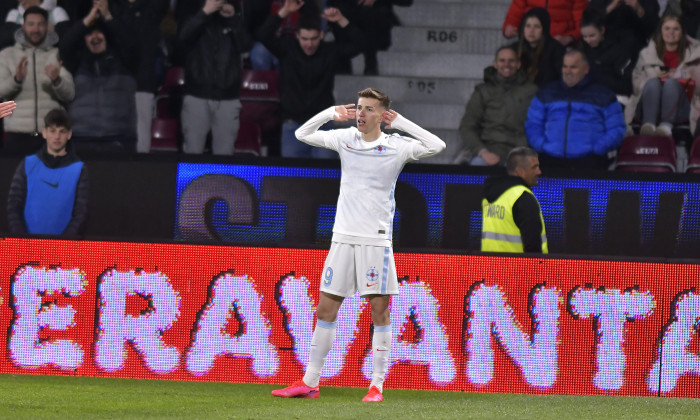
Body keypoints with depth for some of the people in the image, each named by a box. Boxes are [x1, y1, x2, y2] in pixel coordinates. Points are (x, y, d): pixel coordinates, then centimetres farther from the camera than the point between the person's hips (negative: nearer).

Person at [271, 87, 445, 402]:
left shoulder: (396, 146, -3)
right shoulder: (345, 139, 6)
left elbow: (436, 146, -13)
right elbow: (303, 134, 15)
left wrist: (399, 122, -10)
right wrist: (330, 113, 1)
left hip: (376, 240, -3)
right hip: (343, 236, 3)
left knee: (379, 312, -2)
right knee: (326, 309, 4)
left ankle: (377, 386, 3)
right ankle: (309, 383, 10)